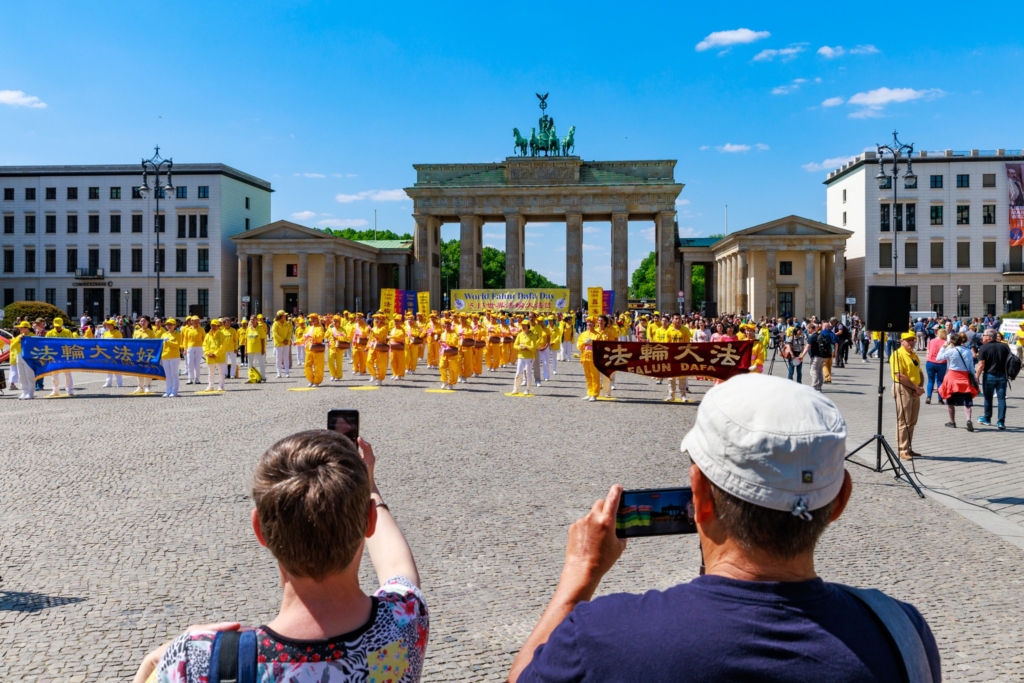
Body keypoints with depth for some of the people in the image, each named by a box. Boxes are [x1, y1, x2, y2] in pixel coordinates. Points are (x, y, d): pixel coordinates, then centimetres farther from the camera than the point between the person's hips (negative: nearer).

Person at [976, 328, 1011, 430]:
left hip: (989, 376, -3)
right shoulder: (1005, 346, 5)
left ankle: (987, 419, 24)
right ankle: (1001, 422, 0)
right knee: (1001, 398, 3)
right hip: (1002, 376, 3)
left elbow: (981, 365, -13)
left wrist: (977, 377, -7)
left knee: (988, 398, 11)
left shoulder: (984, 348, -9)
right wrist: (1007, 374, 20)